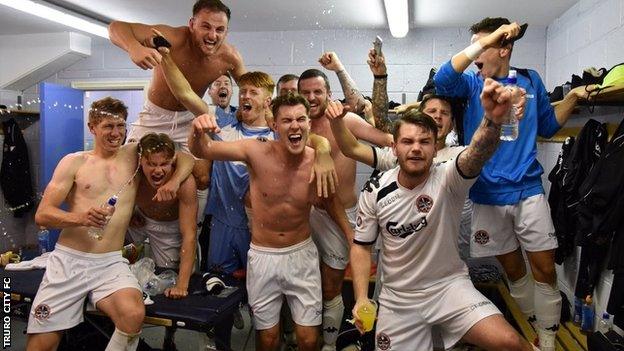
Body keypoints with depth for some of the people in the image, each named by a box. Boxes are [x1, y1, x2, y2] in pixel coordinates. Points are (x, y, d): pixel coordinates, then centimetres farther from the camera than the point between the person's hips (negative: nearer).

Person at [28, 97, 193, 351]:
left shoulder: (134, 154, 9)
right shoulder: (74, 162, 4)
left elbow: (186, 159, 13)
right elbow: (42, 215, -1)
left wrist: (174, 181, -8)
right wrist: (79, 218, -21)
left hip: (110, 263, 0)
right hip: (68, 259, 0)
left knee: (134, 316, -29)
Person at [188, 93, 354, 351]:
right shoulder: (257, 152, -17)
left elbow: (330, 199, 8)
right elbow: (202, 150, -20)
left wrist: (350, 234, 1)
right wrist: (198, 132, -42)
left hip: (302, 254, 1)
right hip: (262, 256, -1)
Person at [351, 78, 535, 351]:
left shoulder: (447, 180, -16)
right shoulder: (375, 191, -8)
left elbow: (477, 154, -39)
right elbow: (362, 246, 1)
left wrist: (493, 118, -60)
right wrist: (361, 298, -10)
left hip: (449, 285, -2)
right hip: (397, 297, 3)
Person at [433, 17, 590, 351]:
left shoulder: (530, 81, 6)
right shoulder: (472, 83, 0)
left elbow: (547, 126, 17)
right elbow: (441, 80, -24)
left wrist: (573, 96, 0)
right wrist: (487, 38, -26)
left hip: (528, 190, 1)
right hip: (488, 195, -1)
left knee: (544, 267, 1)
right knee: (512, 267, 13)